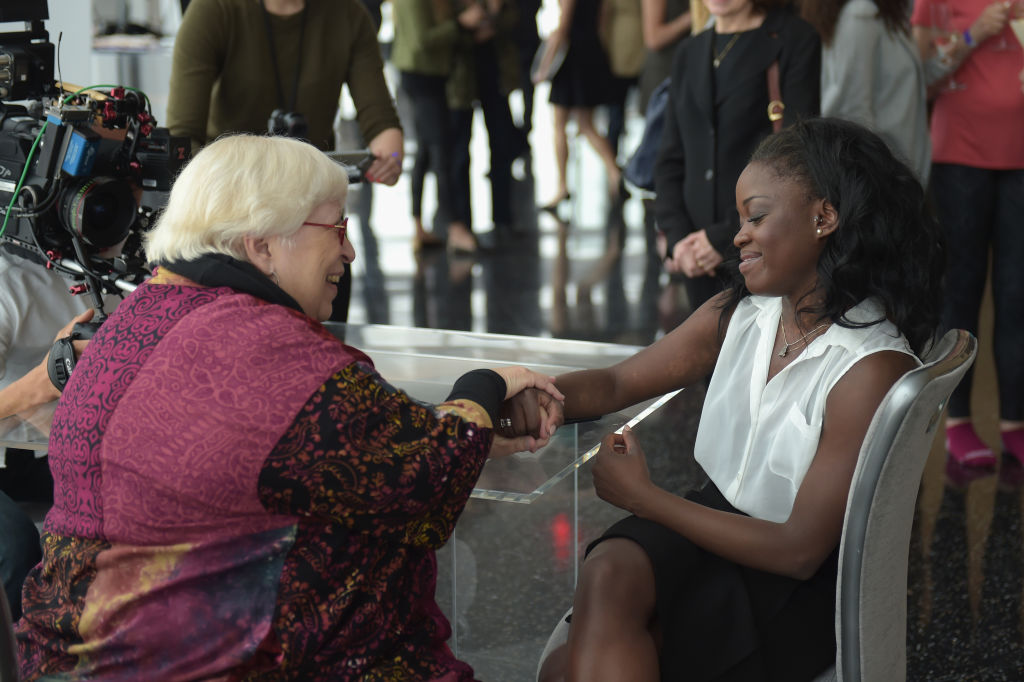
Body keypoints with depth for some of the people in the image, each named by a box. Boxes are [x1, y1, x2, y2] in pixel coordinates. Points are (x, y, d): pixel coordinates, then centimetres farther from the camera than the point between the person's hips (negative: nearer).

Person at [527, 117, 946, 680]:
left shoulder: (872, 370, -18)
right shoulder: (738, 314, 3)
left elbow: (799, 550, -19)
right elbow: (616, 384, 10)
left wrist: (644, 497, -15)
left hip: (801, 591, -6)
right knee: (608, 570, -27)